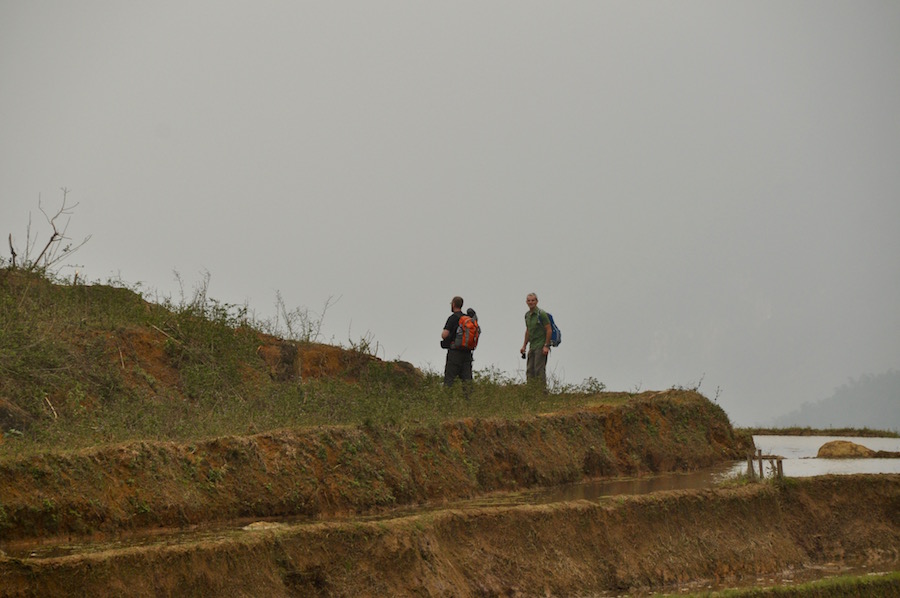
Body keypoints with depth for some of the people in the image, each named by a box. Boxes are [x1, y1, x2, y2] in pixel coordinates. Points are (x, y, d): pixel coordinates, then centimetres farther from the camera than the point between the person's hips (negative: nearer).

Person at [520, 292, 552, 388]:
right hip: (532, 346, 8)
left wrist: (546, 346, -17)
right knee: (530, 370, 5)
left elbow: (549, 330, -13)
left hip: (541, 346, -8)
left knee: (539, 370, -12)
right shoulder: (527, 315, 13)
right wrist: (524, 346, 21)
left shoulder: (541, 314, -11)